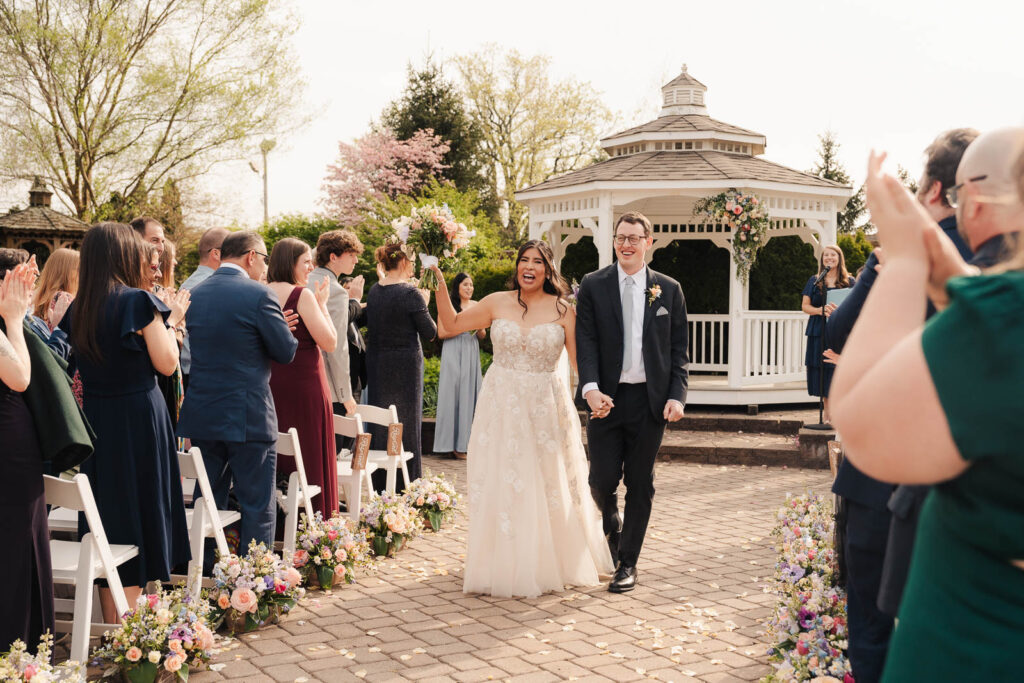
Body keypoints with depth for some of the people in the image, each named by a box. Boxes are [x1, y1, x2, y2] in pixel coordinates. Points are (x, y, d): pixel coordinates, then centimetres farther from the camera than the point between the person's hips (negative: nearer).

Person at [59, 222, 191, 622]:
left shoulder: (77, 310, 5)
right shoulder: (138, 301, -12)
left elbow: (83, 365, 12)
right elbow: (166, 363, -10)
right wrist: (170, 321, 4)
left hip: (95, 422, 6)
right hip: (138, 421, -6)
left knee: (107, 520, 13)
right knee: (139, 516, 4)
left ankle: (111, 629, 22)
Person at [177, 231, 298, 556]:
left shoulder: (195, 294, 7)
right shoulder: (258, 295, -14)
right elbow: (286, 351, -10)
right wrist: (279, 324, 10)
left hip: (202, 417, 6)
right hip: (248, 417, -6)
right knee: (257, 504, 4)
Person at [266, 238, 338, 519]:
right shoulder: (302, 295, -14)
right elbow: (329, 342, -15)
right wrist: (322, 304, -4)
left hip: (269, 385, 7)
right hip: (303, 386, -7)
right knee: (310, 457, 2)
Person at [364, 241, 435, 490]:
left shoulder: (374, 290, 3)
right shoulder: (410, 294, -16)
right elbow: (430, 333, -13)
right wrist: (424, 304, 3)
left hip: (376, 363, 6)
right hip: (404, 365, -6)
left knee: (380, 423, 14)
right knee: (406, 425, 4)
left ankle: (379, 486, 22)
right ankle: (403, 489, 8)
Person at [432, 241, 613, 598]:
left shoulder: (563, 311, -2)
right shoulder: (497, 303, 2)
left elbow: (581, 360, -3)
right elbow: (452, 323, 7)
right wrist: (440, 285, -1)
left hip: (545, 406, -1)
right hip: (501, 404, 1)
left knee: (551, 484, 6)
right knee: (499, 484, 4)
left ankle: (555, 564, 24)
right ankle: (506, 566, 17)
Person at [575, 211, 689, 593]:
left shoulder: (669, 289, 6)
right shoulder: (593, 286, 3)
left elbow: (678, 349, 6)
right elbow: (586, 342, -3)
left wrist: (677, 395, -6)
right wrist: (590, 388, -18)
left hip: (650, 400, 1)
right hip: (606, 398, 0)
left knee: (640, 486, 6)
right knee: (602, 480, 1)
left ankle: (628, 562, 20)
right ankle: (613, 529, 35)